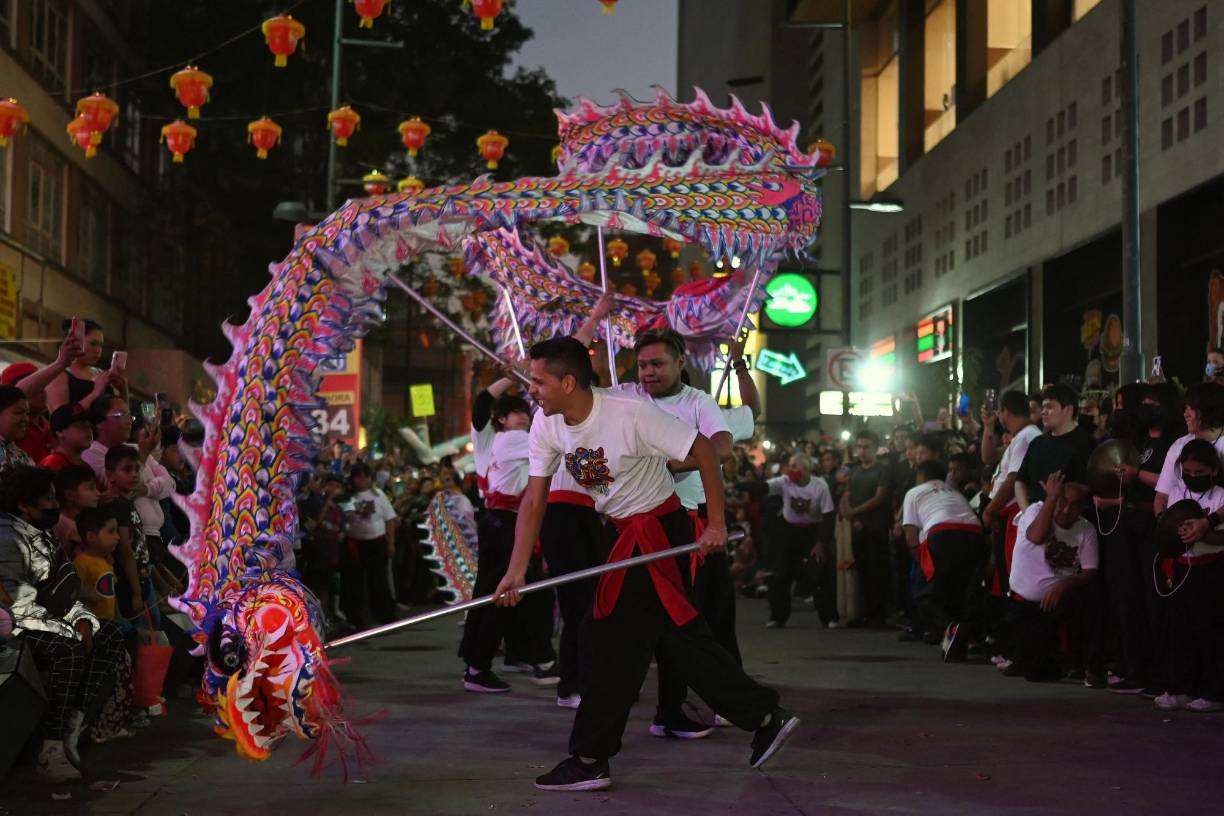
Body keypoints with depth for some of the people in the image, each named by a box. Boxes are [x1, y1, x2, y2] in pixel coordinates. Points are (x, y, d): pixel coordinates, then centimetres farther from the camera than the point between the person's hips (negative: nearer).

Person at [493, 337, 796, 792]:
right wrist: (517, 570, -13)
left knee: (612, 639, -7)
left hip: (658, 529, -8)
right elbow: (534, 500, -5)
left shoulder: (630, 414, -27)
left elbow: (703, 450, -19)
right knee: (678, 635, 12)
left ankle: (590, 759, 3)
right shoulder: (547, 425, -7)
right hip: (622, 532, 8)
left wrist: (717, 524, -18)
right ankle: (764, 717, 22)